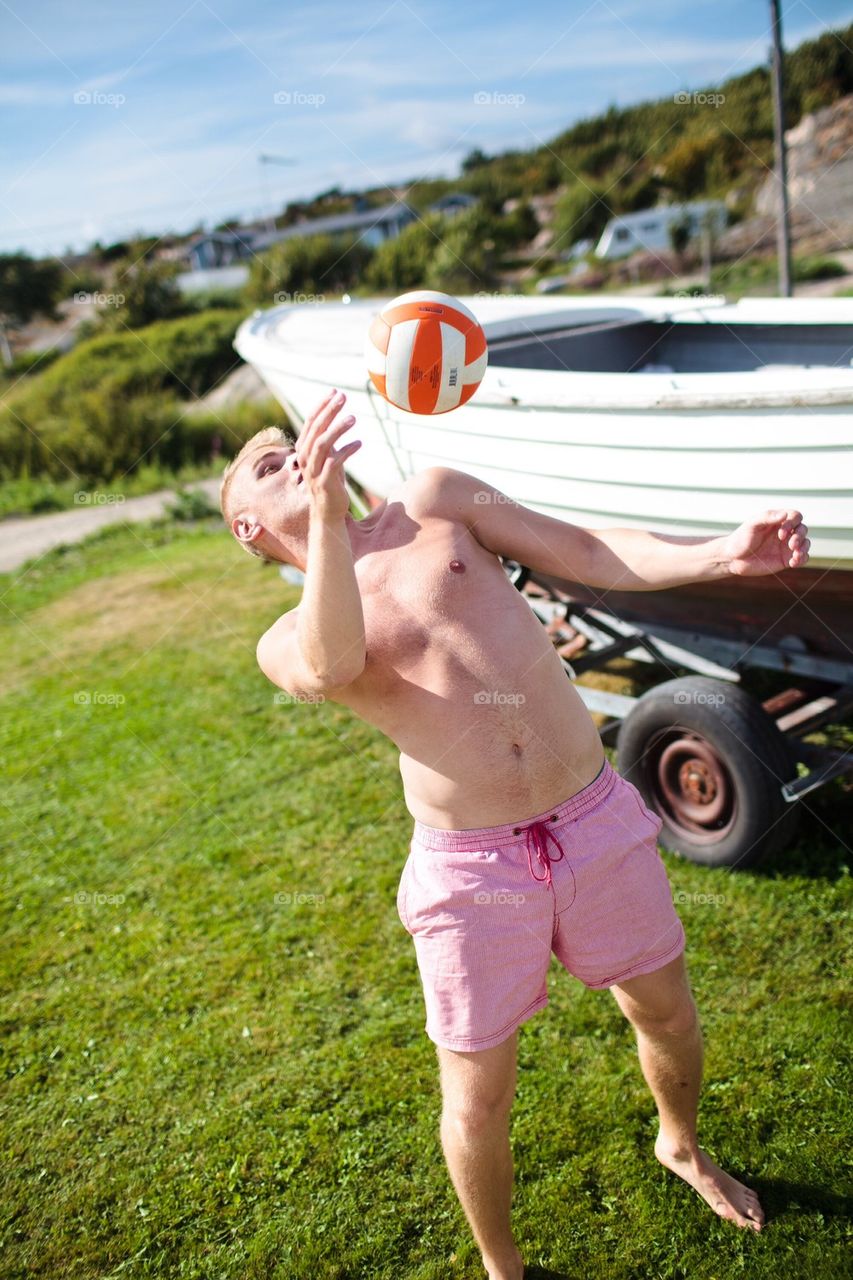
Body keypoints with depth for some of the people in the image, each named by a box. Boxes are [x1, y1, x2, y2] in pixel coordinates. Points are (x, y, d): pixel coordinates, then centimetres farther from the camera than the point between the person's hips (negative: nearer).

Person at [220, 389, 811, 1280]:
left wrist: (721, 555, -11)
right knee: (478, 1098, 10)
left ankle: (682, 1148, 56)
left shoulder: (434, 501, 7)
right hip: (471, 867, -3)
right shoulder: (287, 642, 0)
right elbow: (333, 668, -26)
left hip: (595, 819, 3)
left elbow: (587, 554, 3)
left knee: (666, 1010, 22)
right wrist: (326, 514, -37)